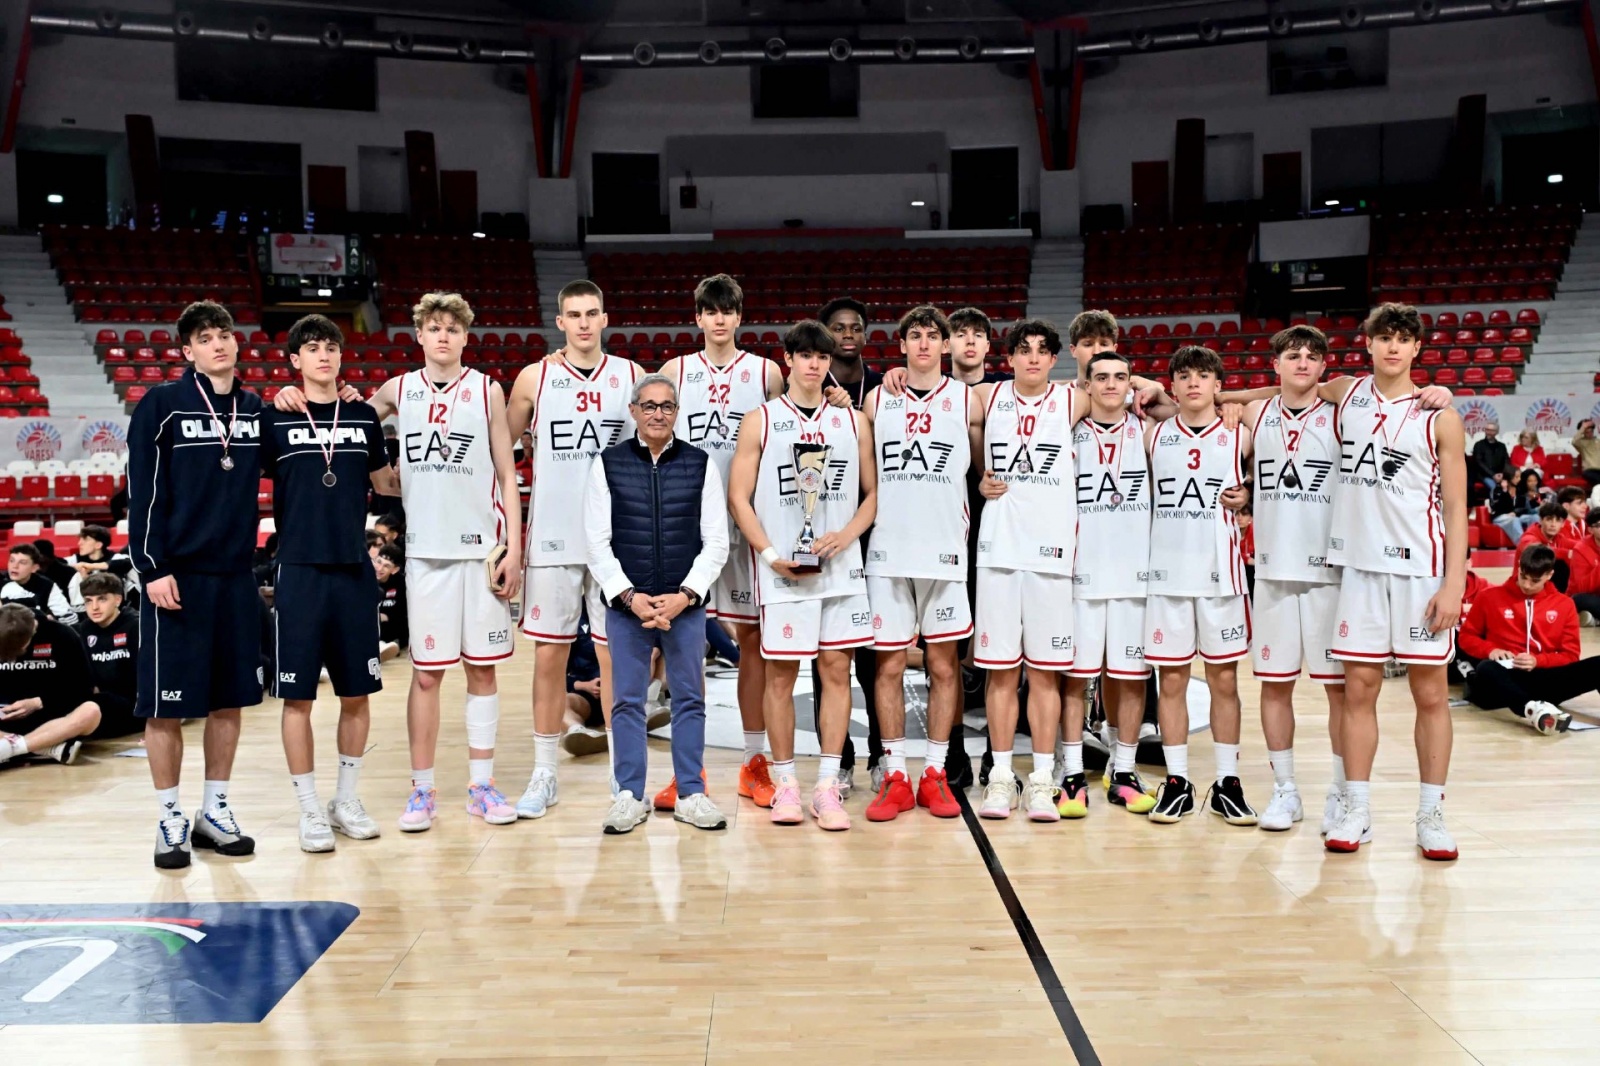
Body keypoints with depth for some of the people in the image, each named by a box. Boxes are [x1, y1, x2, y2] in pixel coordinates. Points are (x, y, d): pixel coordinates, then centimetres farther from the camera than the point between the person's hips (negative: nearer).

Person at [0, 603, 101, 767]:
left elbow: (81, 690, -5)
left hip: (53, 717, -2)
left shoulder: (63, 637, -8)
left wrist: (38, 703, -17)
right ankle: (52, 748, -39)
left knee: (90, 711, -36)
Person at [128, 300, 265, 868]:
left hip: (236, 575, 4)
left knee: (230, 699, 10)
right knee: (166, 704, 2)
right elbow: (144, 492, -7)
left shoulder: (256, 409, 9)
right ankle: (170, 820, 15)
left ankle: (215, 810, 23)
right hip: (177, 577, -4)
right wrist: (153, 569, -12)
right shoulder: (162, 405, -4)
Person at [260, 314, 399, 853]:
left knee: (357, 693, 8)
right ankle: (311, 810, 14)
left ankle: (348, 800, 23)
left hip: (354, 570, 3)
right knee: (298, 696, 1)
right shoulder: (275, 419, 1)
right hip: (298, 571, -2)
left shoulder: (364, 417, 8)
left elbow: (389, 484, 17)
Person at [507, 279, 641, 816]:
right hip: (553, 539, 0)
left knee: (616, 656, 5)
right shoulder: (535, 378, 3)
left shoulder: (632, 376, 5)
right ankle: (544, 775, 16)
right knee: (549, 655, 5)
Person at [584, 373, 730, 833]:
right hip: (625, 605, 0)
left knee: (689, 699, 7)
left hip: (685, 605, 0)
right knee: (628, 702, 6)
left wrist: (683, 595, -9)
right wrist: (630, 597, -9)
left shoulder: (701, 464, 4)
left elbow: (716, 541, 1)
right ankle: (630, 796, 16)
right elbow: (598, 542, 1)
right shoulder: (608, 464, 4)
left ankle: (691, 794, 17)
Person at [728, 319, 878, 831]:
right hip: (782, 572, -2)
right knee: (780, 674, 1)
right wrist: (771, 553, -10)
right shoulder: (762, 419, 4)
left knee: (836, 669, 2)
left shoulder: (853, 420, 10)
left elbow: (873, 493, 11)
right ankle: (785, 783, 14)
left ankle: (827, 787, 9)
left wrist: (845, 536, -6)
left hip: (841, 568, 2)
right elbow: (738, 497, 0)